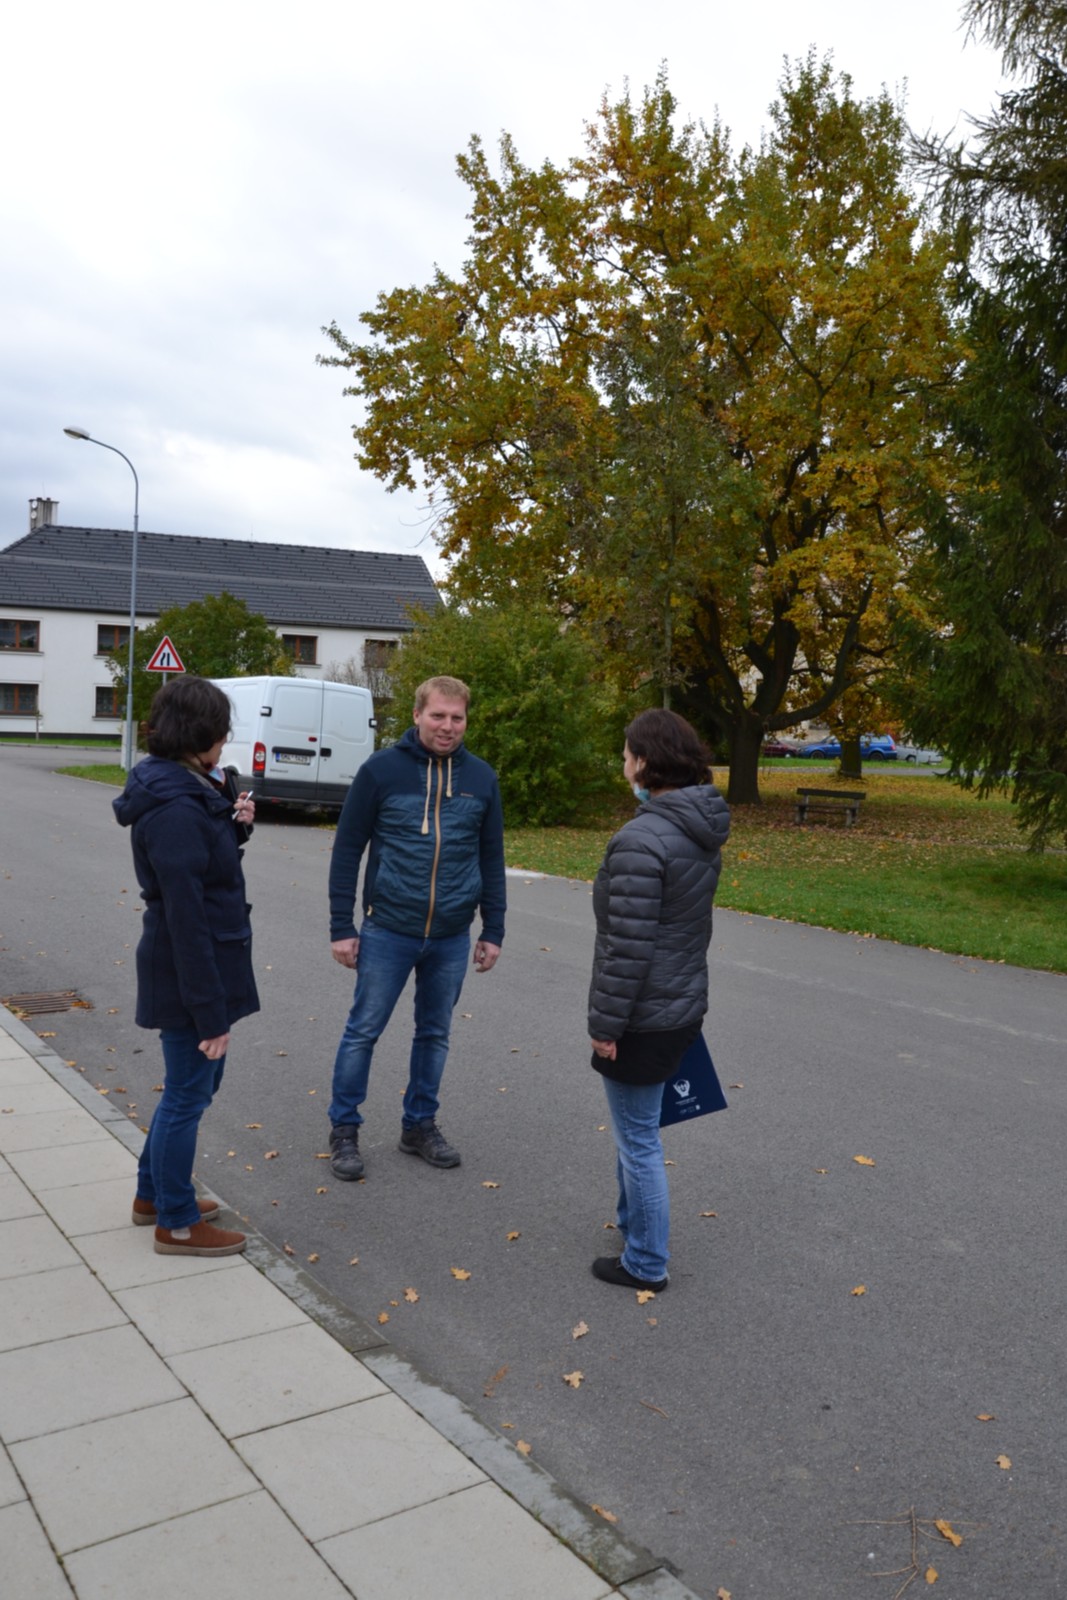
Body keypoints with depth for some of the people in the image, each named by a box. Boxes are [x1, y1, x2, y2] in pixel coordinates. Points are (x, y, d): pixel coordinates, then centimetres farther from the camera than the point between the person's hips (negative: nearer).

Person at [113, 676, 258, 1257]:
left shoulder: (183, 790, 6)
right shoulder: (175, 808, -25)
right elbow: (186, 918, -25)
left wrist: (234, 823, -2)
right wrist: (211, 1012, -22)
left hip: (200, 966, 10)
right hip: (190, 976, -10)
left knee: (192, 1085, 24)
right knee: (188, 1095, 7)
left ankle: (153, 1193, 41)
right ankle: (177, 1224, 25)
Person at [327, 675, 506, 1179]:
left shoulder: (481, 778, 3)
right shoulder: (381, 769, -6)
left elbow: (491, 859, 10)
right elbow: (347, 850, -3)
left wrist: (493, 931, 8)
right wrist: (341, 927, -6)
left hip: (452, 938, 3)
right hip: (387, 931, -3)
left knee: (434, 1034, 14)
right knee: (363, 1031, 5)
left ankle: (419, 1126, 31)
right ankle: (344, 1129, 22)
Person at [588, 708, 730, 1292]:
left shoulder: (640, 840, -24)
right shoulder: (702, 833, 4)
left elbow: (628, 948, -24)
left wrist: (605, 1024, -16)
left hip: (642, 1019, -9)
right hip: (683, 1004, 9)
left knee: (638, 1138, 7)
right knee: (634, 1126, 26)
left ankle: (646, 1265, 22)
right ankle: (633, 1223, 43)